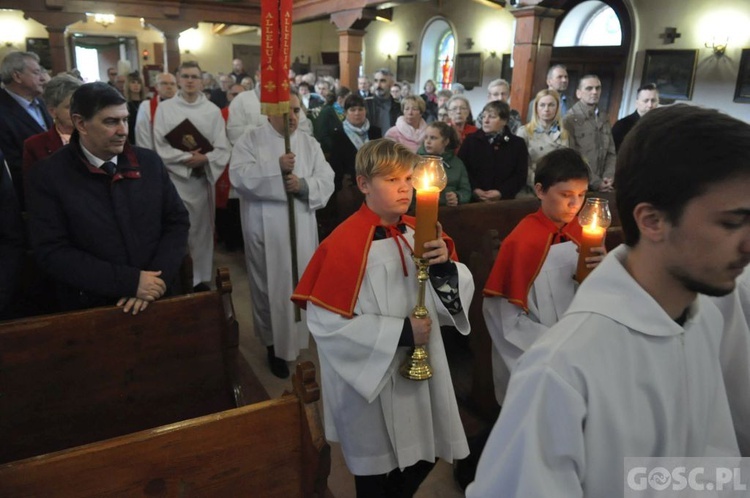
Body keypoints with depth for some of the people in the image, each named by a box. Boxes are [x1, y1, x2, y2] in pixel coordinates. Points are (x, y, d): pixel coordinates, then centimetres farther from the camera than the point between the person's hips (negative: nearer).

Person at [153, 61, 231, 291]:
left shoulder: (213, 110, 2)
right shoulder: (164, 108, 1)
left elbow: (222, 148, -2)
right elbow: (161, 146, -5)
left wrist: (204, 159, -19)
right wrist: (187, 158, -15)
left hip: (203, 178, 1)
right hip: (174, 177, -1)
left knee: (202, 228, 9)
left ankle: (201, 278, 20)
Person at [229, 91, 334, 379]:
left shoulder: (310, 144, 9)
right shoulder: (250, 141, 0)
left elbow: (327, 181, 1)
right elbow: (239, 176, -15)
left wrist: (304, 185, -19)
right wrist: (276, 168, -24)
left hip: (301, 228, 3)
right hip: (264, 230, -2)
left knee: (298, 285, 8)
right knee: (269, 286, 6)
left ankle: (292, 340, 27)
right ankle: (274, 343, 20)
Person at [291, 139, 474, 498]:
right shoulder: (345, 242, -20)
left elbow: (452, 302, 2)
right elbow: (325, 322, -21)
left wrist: (444, 265, -19)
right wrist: (399, 332, -20)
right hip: (372, 382, -5)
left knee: (421, 460, 23)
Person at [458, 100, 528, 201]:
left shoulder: (518, 144, 7)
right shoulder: (470, 140, 7)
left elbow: (521, 175, 1)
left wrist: (501, 192, -13)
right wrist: (474, 189, -16)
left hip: (504, 200, 0)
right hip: (474, 199, 0)